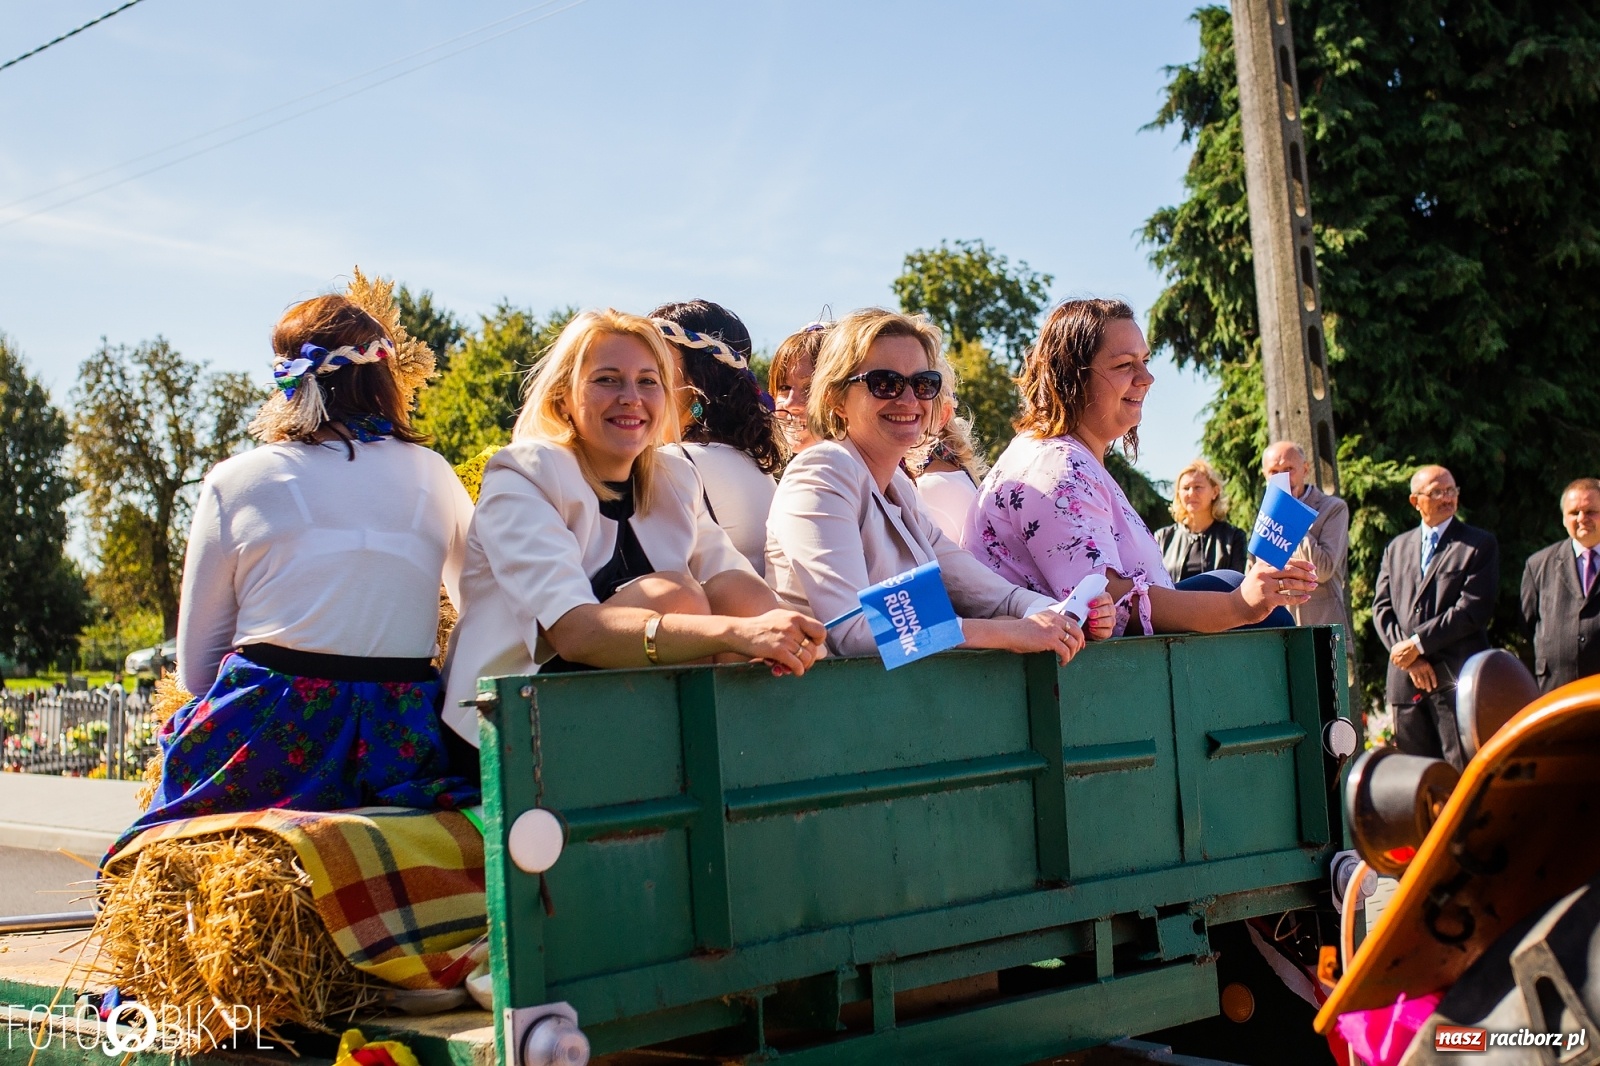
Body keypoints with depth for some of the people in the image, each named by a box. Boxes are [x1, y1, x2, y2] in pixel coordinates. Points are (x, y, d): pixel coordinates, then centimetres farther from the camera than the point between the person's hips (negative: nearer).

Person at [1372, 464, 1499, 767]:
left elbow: (1473, 609, -7)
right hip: (1405, 682, 4)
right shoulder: (1397, 548, 18)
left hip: (1457, 678, -4)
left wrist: (1419, 643, -10)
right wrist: (1408, 657, -5)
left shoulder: (1480, 544, 4)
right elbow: (1381, 609, 10)